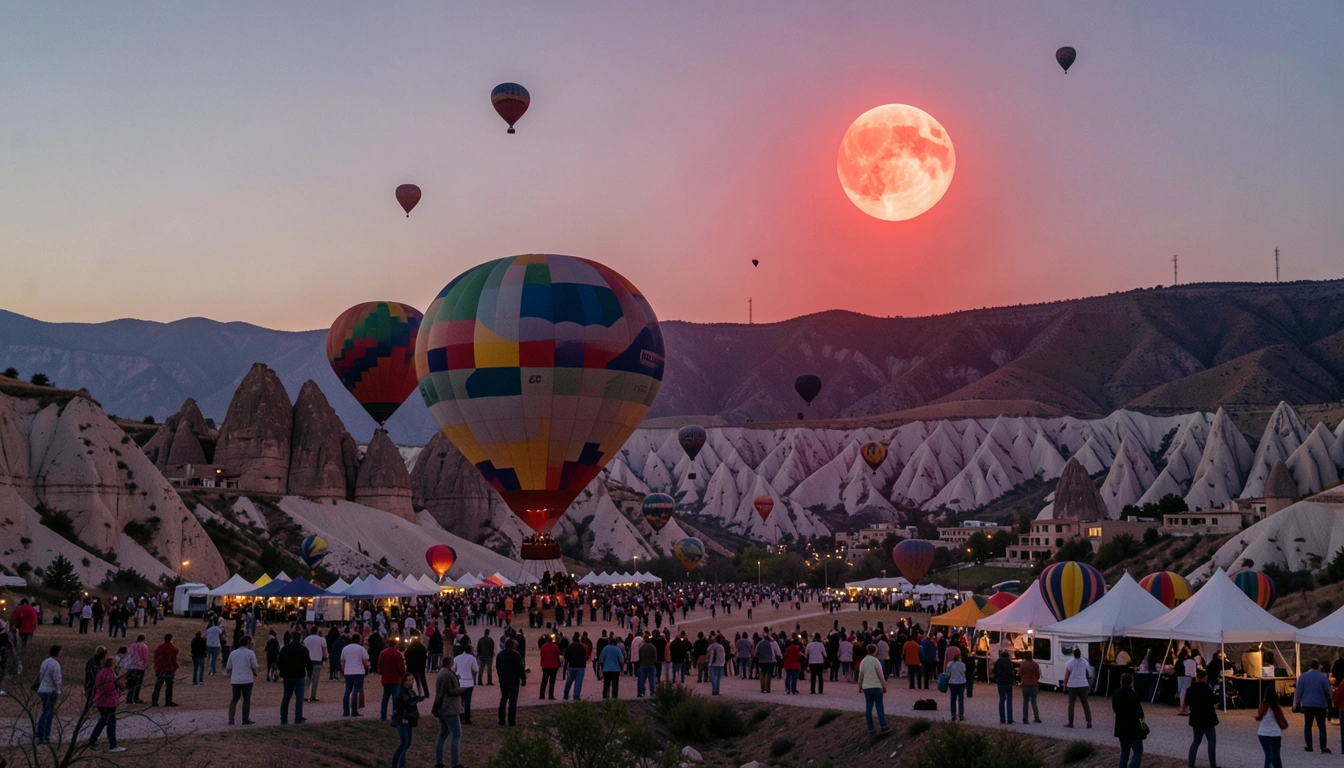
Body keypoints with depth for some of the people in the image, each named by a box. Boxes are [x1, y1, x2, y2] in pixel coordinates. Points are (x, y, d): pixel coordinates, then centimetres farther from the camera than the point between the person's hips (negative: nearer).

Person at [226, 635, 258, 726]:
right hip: (247, 680, -4)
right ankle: (245, 719, 10)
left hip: (235, 680, 4)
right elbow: (254, 667, -6)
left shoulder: (233, 653, 8)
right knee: (247, 699, 6)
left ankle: (231, 719, 3)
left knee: (234, 699, 11)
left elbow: (228, 668, 10)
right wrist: (258, 667, 15)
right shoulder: (250, 653, -6)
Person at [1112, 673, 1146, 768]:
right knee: (1138, 751, -1)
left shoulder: (1116, 694, 5)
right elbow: (1139, 712, -17)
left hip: (1120, 727, 8)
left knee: (1124, 751, 17)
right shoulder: (1132, 694, -19)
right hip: (1132, 727, -8)